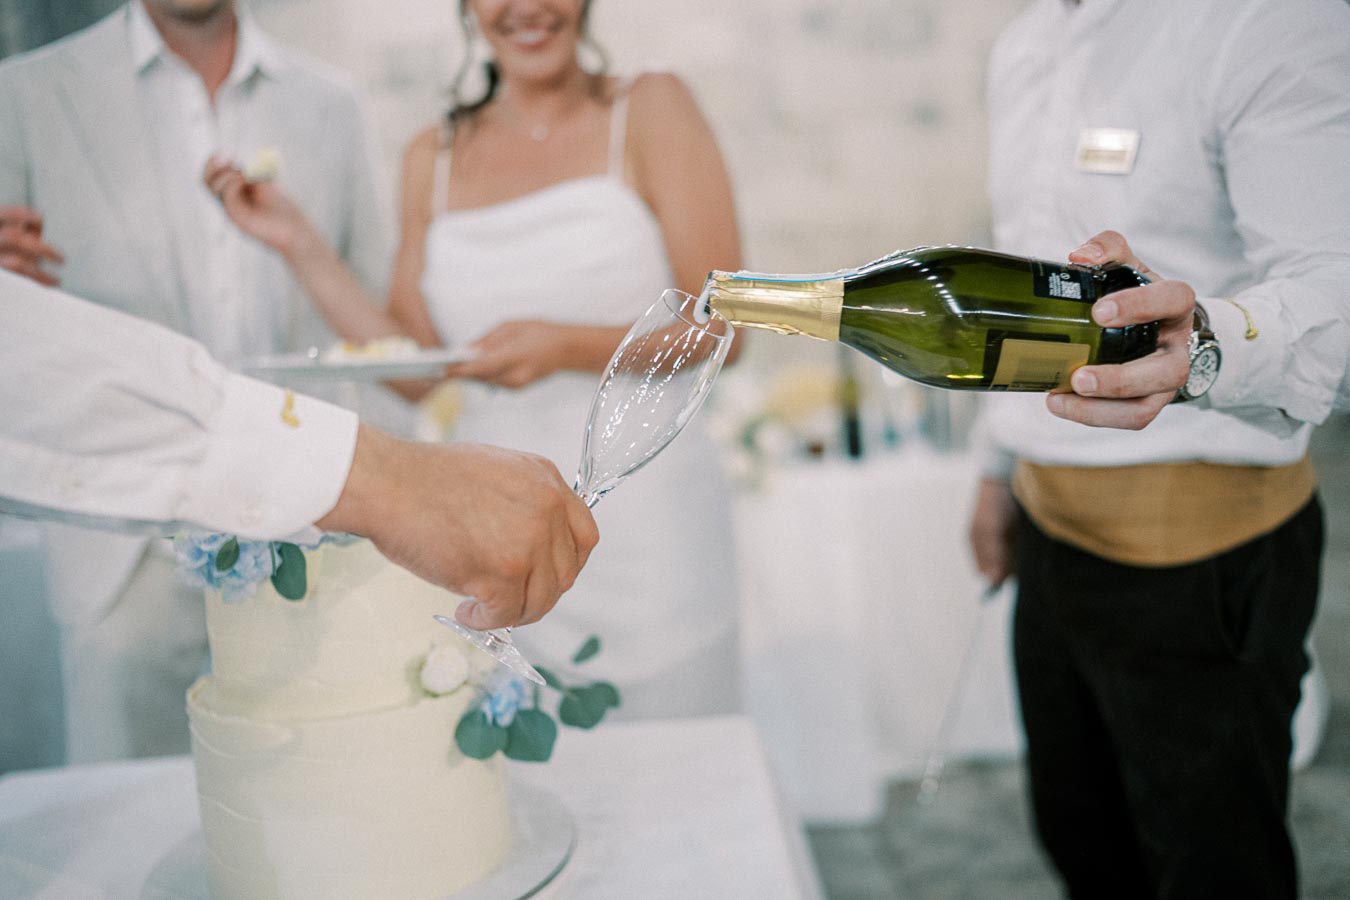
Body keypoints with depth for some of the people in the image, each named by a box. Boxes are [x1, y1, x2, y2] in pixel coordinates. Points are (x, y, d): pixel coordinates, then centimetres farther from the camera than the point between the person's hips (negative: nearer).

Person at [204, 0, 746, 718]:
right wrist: (299, 246, 1)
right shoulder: (433, 158, 8)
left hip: (644, 530, -2)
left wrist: (567, 346, -20)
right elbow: (414, 370, 7)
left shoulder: (651, 110, -1)